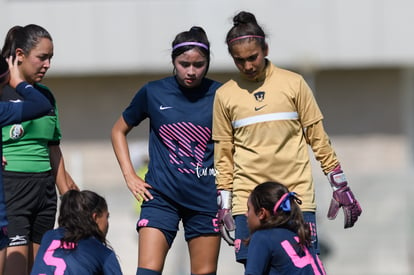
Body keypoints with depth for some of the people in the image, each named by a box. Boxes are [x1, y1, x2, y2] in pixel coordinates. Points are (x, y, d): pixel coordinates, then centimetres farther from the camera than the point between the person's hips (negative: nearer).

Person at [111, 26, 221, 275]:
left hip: (206, 198, 1)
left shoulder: (219, 95, -1)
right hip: (162, 196, 0)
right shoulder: (153, 93, 1)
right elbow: (119, 131, 15)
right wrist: (129, 175, 6)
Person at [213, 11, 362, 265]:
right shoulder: (225, 95, 7)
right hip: (248, 200, 1)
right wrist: (224, 204, 8)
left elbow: (318, 137, 7)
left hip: (297, 194, -1)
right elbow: (223, 155, 11)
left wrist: (341, 187, 6)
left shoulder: (293, 83, 3)